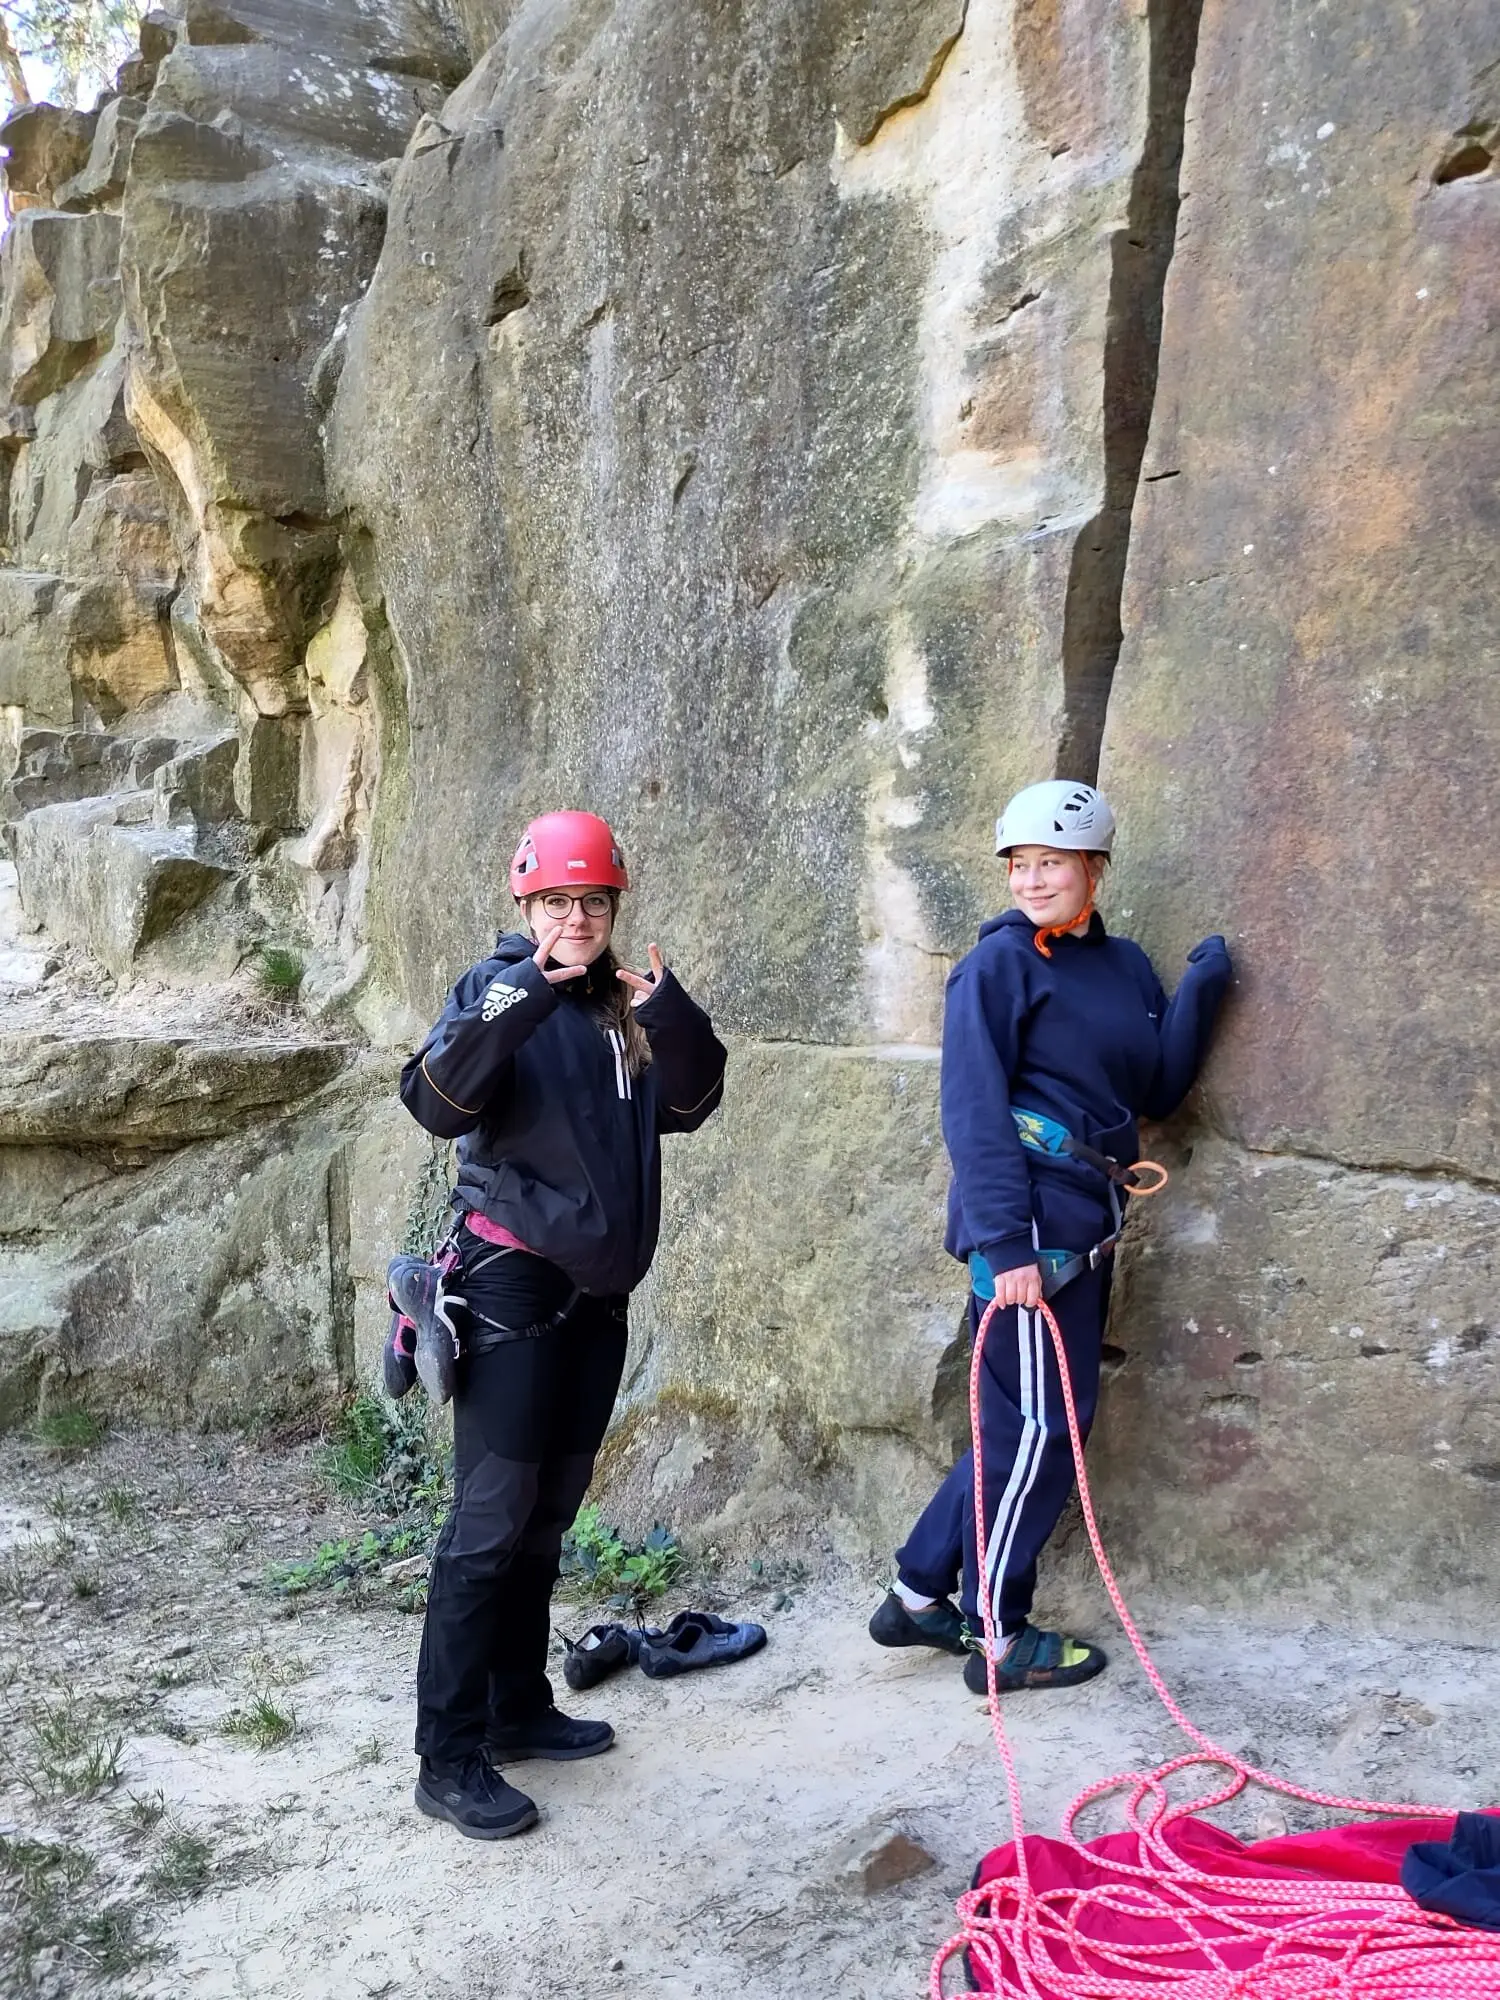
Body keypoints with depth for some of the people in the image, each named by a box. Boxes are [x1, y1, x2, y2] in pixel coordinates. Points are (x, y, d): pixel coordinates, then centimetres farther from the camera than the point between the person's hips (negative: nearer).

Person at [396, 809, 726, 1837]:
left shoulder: (625, 1001, 9)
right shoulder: (498, 989, -8)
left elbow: (687, 1106, 2)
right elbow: (437, 1103, -23)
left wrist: (671, 1020, -16)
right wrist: (518, 998, -35)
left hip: (598, 1288, 7)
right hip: (513, 1281, -6)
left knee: (550, 1511, 15)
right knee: (491, 1520, -6)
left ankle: (519, 1705, 28)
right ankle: (450, 1758, 3)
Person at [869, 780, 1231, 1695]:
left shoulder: (1125, 966, 13)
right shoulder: (999, 963, -8)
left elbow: (1157, 1091, 9)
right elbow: (975, 1111, -14)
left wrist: (1199, 992, -1)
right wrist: (1006, 1244, -20)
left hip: (1084, 1224, 8)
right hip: (1027, 1224, -8)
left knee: (1029, 1423, 14)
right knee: (1041, 1423, -1)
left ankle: (919, 1596, 26)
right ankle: (1000, 1638, 14)